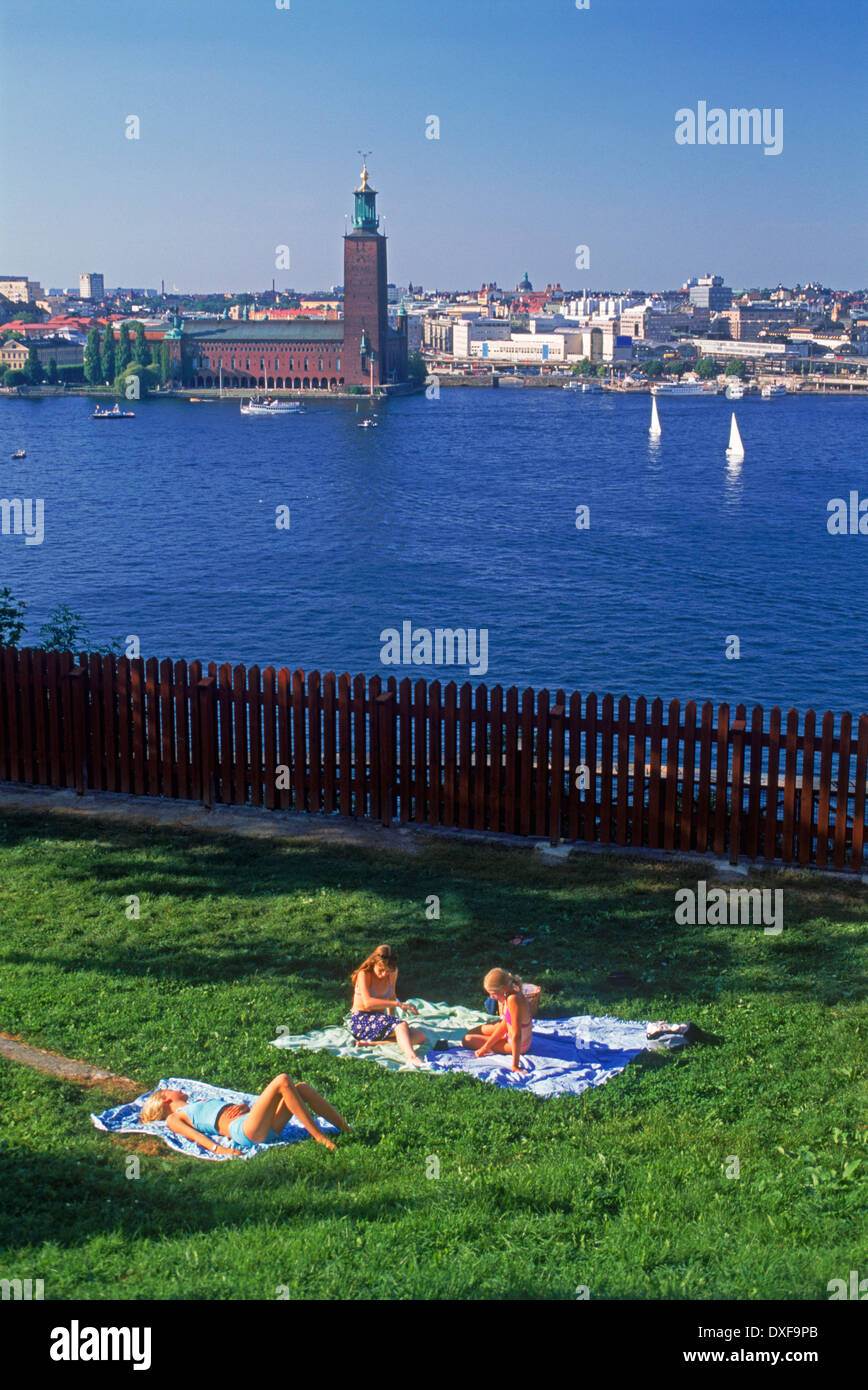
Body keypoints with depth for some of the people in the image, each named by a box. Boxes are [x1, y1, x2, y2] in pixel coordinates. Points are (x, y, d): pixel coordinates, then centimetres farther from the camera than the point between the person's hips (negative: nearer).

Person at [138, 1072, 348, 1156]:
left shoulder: (200, 1104, 36)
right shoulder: (174, 1118, 15)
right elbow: (193, 1135, -6)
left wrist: (242, 1106, 1)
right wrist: (217, 1149, -26)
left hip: (267, 1127, 8)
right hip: (246, 1130, -8)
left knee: (303, 1087, -2)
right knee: (282, 1080, -20)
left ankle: (346, 1129, -2)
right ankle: (318, 1136, -22)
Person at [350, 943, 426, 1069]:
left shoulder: (392, 973, 5)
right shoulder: (364, 975, -13)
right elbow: (368, 1003, -26)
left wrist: (391, 1018, 11)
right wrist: (398, 1004, -28)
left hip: (380, 1020, 7)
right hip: (360, 1020, -7)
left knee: (420, 1037, -14)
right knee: (401, 1025, -33)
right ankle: (411, 1057, -60)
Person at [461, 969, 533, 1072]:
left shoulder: (513, 1000, -36)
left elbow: (517, 1036, -36)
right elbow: (504, 1025, 0)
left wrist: (515, 1066, -35)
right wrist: (485, 1047, 0)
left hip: (519, 1045, -9)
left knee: (467, 1040, -5)